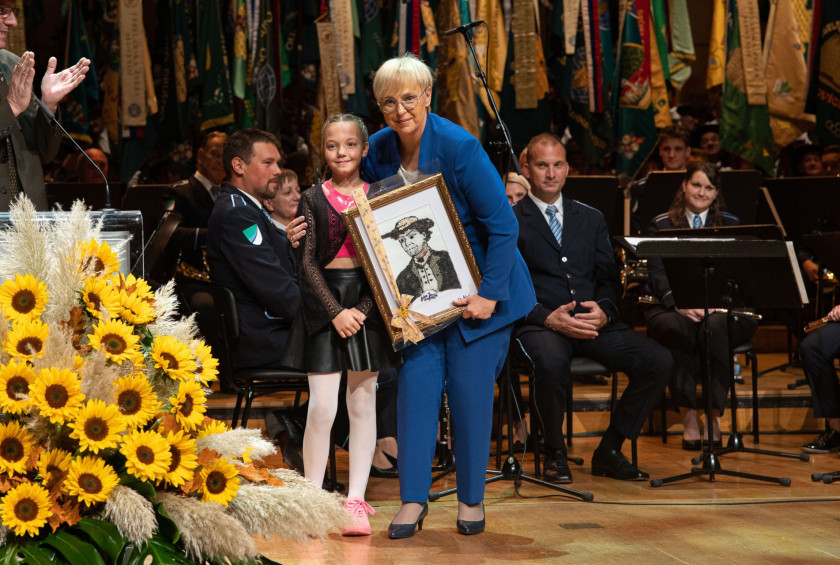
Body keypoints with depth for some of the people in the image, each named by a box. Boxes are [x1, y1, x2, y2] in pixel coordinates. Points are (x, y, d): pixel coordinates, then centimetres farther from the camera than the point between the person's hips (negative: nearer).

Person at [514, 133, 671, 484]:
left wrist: (603, 311, -7)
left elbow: (609, 278, 17)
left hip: (593, 323, 5)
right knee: (552, 362, -40)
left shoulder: (591, 219, 22)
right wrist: (548, 318, -18)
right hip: (539, 324, -5)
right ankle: (555, 454, -13)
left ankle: (609, 451, -4)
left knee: (658, 361, -19)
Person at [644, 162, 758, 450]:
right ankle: (688, 416, -30)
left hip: (720, 308, 0)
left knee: (715, 326, -36)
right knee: (679, 327, -36)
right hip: (672, 308, 0)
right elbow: (657, 274, -1)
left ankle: (714, 417, -29)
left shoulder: (730, 225, 13)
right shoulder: (661, 226, 10)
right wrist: (680, 304, -20)